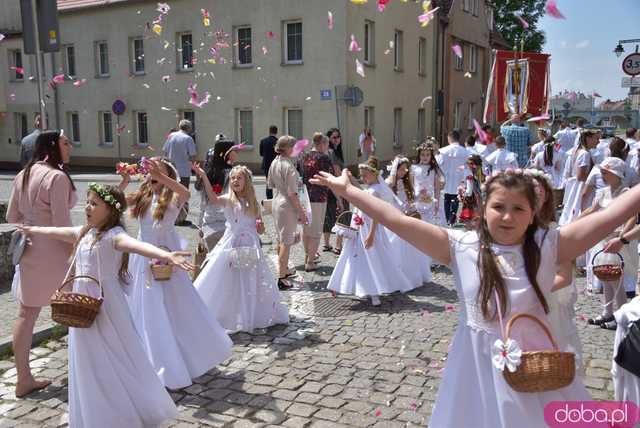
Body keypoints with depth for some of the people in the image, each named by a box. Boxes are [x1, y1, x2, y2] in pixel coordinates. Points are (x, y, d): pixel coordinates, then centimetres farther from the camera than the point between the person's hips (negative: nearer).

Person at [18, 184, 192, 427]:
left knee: (114, 362, 1)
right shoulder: (84, 232, 7)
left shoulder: (113, 234, -18)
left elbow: (135, 244, -39)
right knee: (88, 363, 18)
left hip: (106, 307, -8)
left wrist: (165, 255, -57)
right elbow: (57, 232, 26)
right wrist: (33, 230, 44)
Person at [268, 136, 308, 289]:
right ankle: (282, 278, 3)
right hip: (287, 205, -9)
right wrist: (301, 212, -15)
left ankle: (284, 269, 38)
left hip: (276, 202, 9)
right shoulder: (289, 166, -21)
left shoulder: (274, 163, 4)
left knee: (280, 238, 21)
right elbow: (292, 193, -21)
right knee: (287, 241, -1)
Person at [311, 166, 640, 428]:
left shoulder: (547, 247, -7)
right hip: (478, 365, 0)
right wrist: (347, 191, -18)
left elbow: (611, 215, -11)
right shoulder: (462, 247, -10)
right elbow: (397, 221, -15)